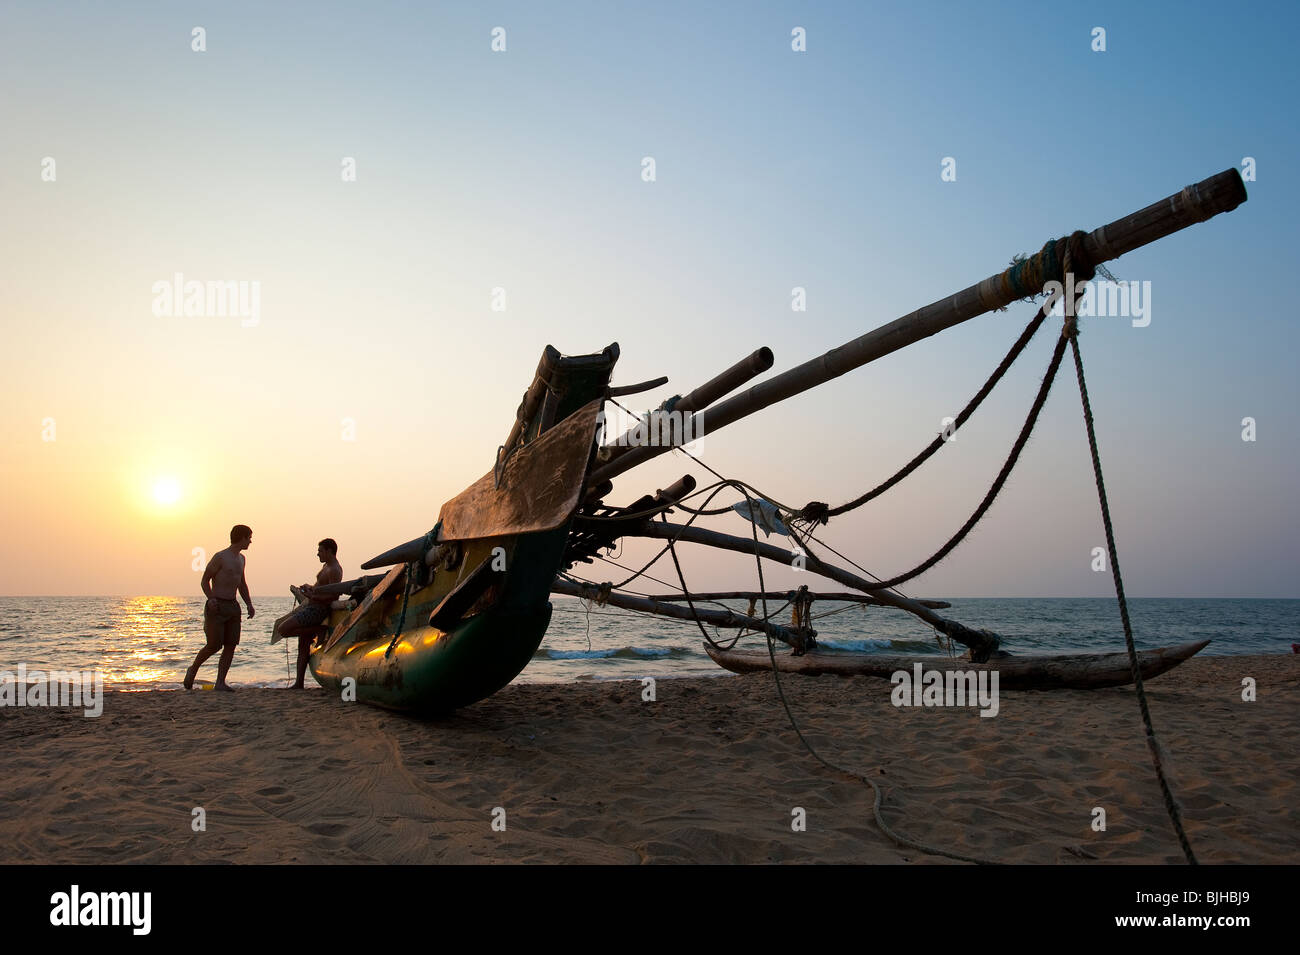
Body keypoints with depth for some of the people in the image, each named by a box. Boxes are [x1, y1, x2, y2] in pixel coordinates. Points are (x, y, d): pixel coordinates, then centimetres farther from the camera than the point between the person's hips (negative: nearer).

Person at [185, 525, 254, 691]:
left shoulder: (241, 559, 16)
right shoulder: (220, 557, -7)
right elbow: (204, 580, -5)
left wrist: (249, 604, 14)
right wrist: (211, 599, -21)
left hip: (233, 606, 7)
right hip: (217, 607, -7)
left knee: (231, 645, -2)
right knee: (214, 646, -7)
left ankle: (220, 682, 1)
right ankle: (193, 670, 18)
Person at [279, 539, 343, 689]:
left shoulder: (334, 570, -16)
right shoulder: (326, 566, 16)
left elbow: (333, 596, -24)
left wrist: (313, 596, -18)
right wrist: (309, 587, 9)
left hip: (317, 609, -10)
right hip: (309, 607, 10)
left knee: (283, 629, -16)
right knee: (303, 646, 10)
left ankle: (319, 630, -8)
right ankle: (299, 683, 13)